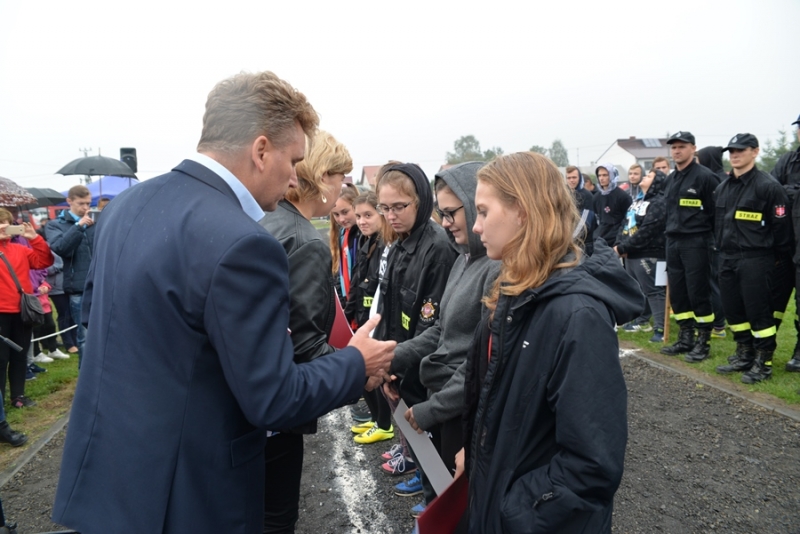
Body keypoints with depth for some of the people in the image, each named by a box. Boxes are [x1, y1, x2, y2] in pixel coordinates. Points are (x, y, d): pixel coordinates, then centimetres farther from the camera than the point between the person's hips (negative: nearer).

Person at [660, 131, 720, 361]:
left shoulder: (705, 176, -9)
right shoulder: (671, 179, 14)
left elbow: (718, 212, -10)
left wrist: (711, 239, -9)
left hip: (696, 242, -7)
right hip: (673, 242, 7)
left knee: (698, 293, -2)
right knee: (677, 292, 10)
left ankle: (703, 342, 9)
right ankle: (686, 338, 21)